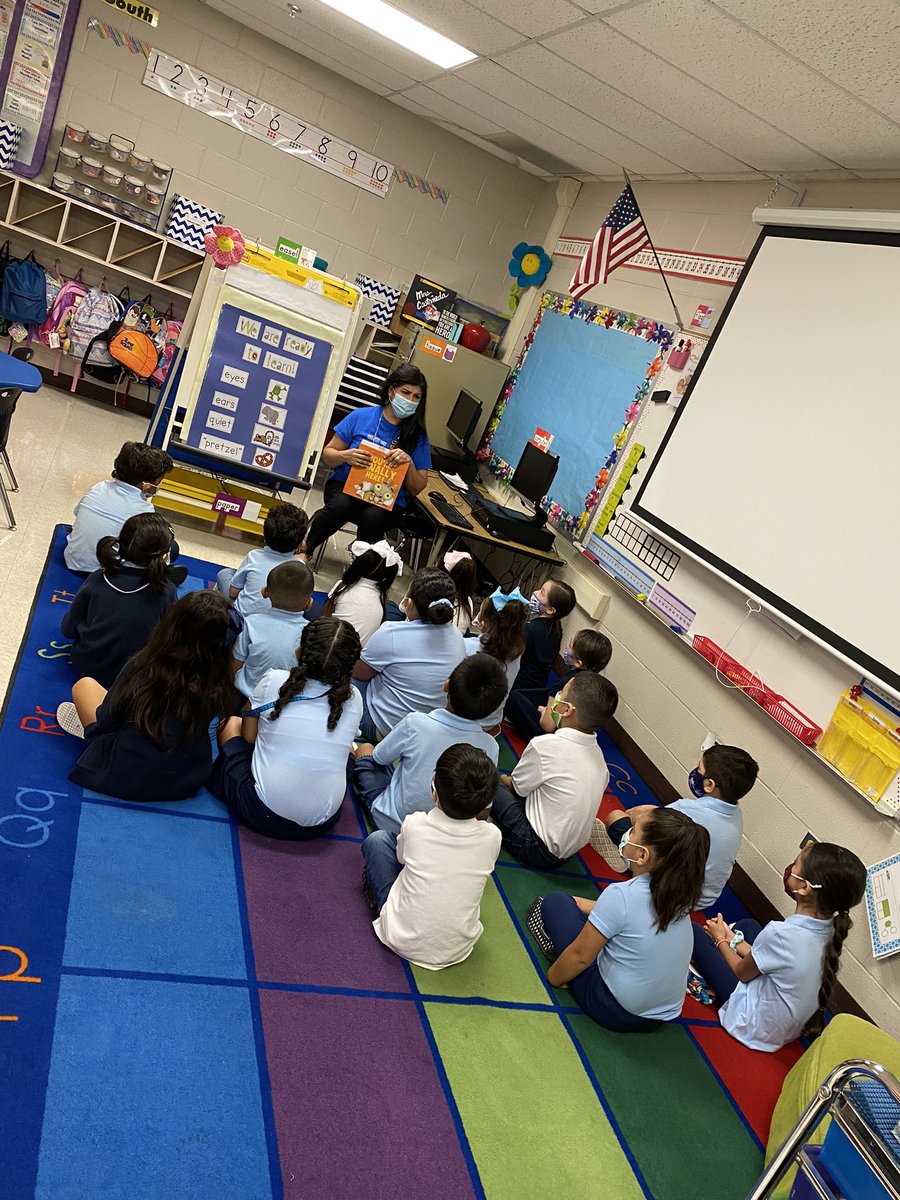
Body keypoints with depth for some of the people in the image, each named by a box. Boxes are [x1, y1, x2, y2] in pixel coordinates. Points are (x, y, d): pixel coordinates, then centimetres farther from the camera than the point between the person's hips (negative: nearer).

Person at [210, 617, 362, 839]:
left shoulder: (274, 681, -12)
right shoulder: (353, 699, -5)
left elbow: (248, 736, 2)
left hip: (264, 817, -2)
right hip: (323, 824, 3)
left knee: (230, 723, 18)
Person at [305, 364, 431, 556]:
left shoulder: (418, 437, 3)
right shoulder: (361, 416, 3)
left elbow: (417, 489, 4)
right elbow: (327, 454, 9)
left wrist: (409, 462, -16)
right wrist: (345, 456, -15)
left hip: (388, 500, 0)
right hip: (346, 485, 1)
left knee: (372, 517, -35)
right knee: (340, 505, -34)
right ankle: (302, 550, -10)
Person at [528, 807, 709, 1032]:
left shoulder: (621, 895, -27)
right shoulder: (676, 892, -8)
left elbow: (580, 956, -17)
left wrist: (552, 977, 2)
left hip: (616, 1012, -6)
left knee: (554, 903, 2)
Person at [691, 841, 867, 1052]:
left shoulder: (780, 933, -35)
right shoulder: (830, 930, -14)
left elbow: (742, 972, -14)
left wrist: (721, 939, 5)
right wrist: (733, 939, 10)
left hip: (755, 1028, -7)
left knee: (693, 932, 1)